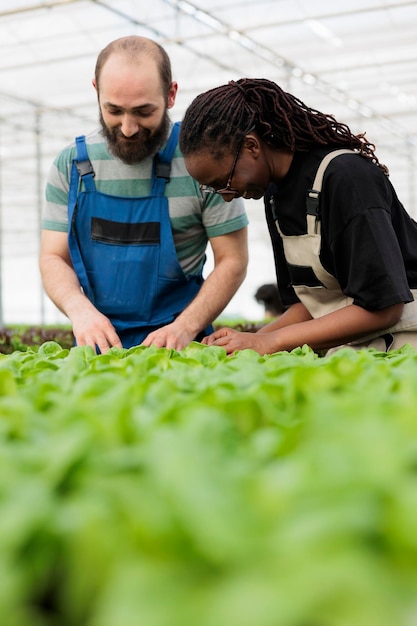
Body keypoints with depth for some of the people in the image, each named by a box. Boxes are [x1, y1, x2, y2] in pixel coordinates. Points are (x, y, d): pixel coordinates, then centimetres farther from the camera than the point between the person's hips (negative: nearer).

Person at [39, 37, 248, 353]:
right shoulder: (71, 164, 4)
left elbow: (232, 261, -3)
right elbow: (54, 259, 6)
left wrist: (184, 328, -17)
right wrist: (80, 309, -15)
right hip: (96, 343, 2)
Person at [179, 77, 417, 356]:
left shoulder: (346, 177, -15)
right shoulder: (275, 196, 6)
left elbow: (382, 307, -18)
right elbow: (309, 302, 9)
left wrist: (269, 341, -18)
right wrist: (251, 342, -7)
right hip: (343, 352, 6)